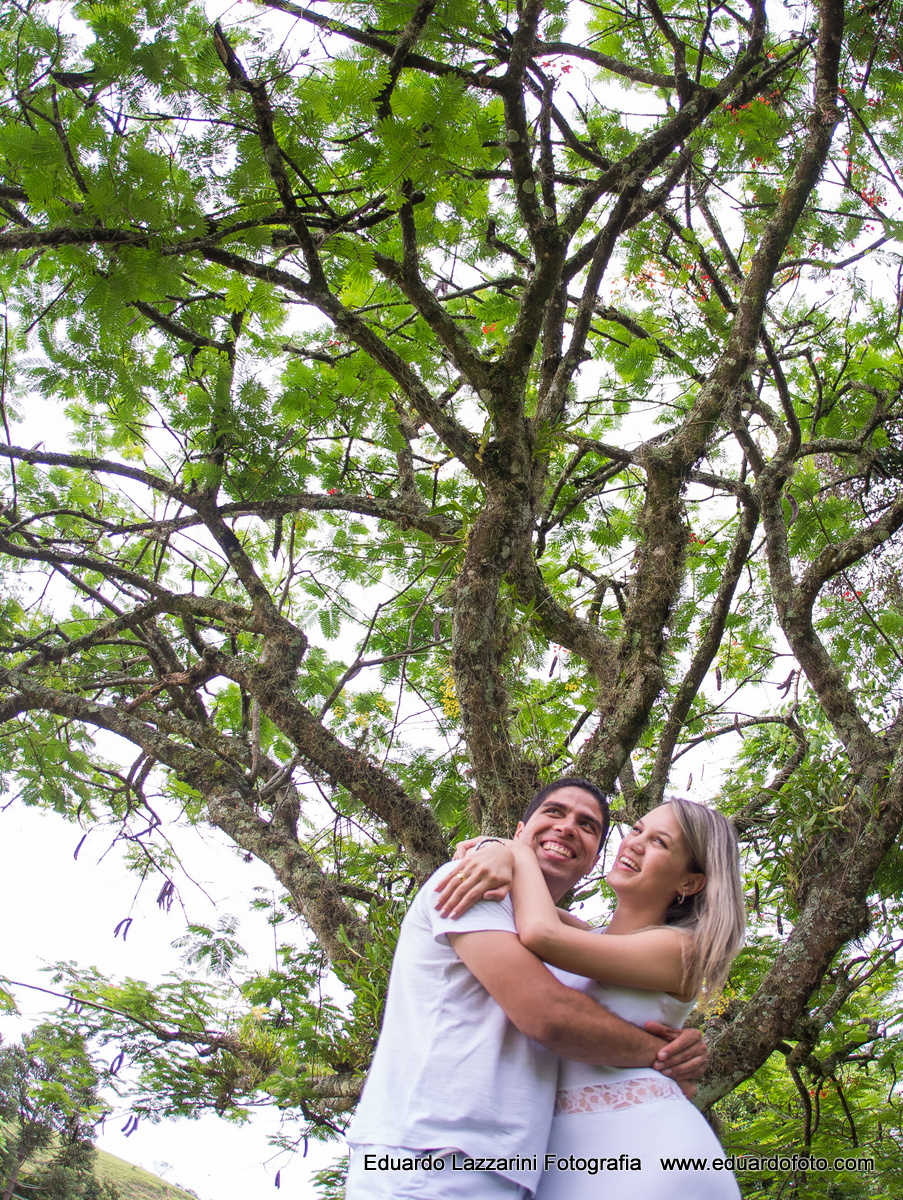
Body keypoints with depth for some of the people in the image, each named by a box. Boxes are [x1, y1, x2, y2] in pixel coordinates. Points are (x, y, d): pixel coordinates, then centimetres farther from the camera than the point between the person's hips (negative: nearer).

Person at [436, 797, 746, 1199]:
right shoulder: (595, 939, 15)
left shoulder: (676, 948, -7)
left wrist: (520, 853, -4)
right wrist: (499, 851, -3)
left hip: (644, 1146, -6)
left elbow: (542, 933, -18)